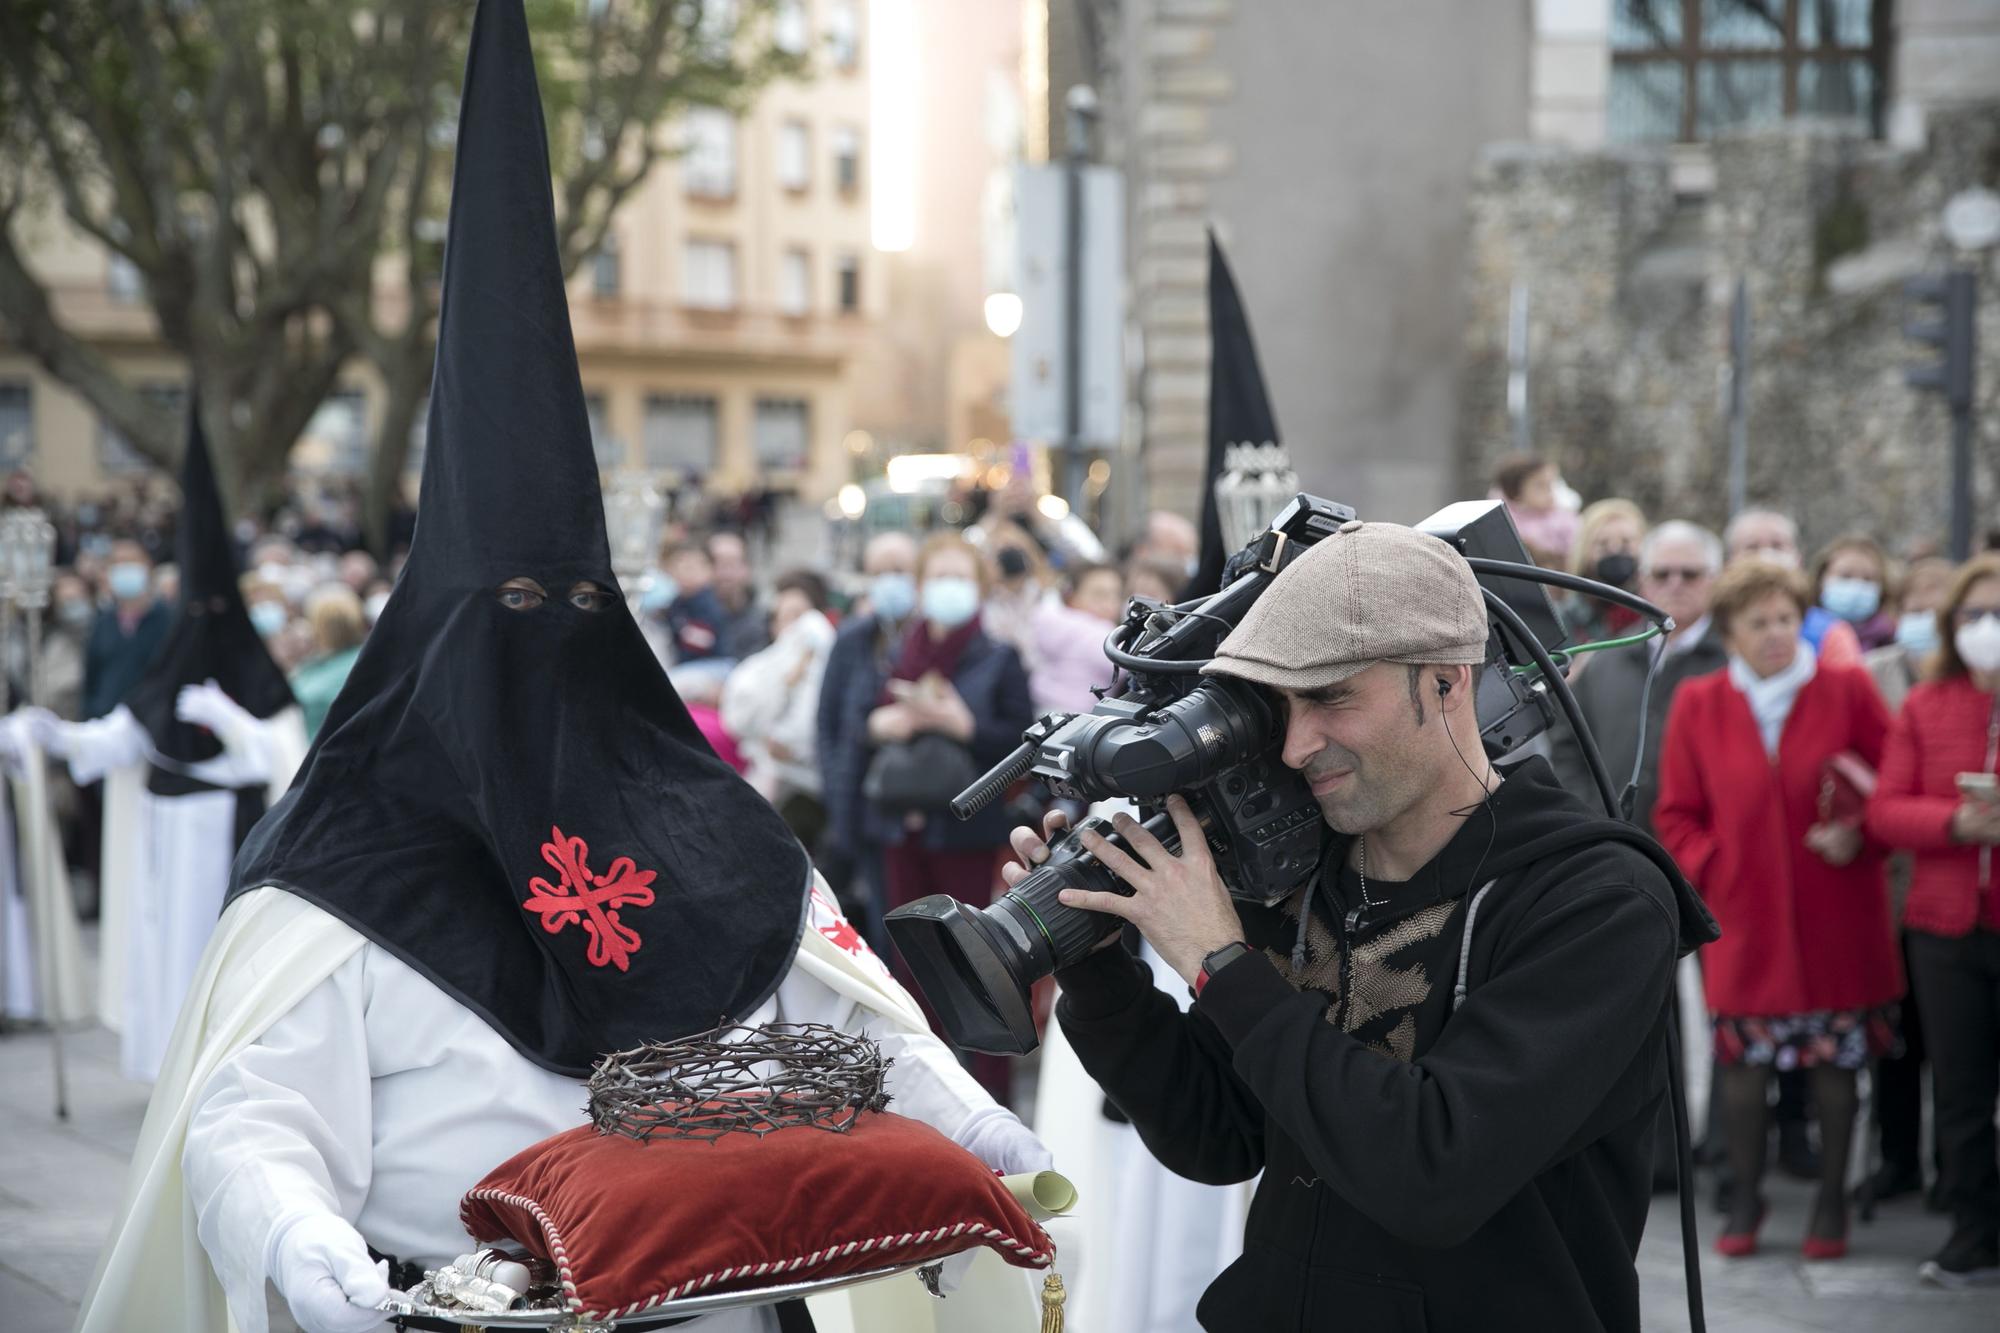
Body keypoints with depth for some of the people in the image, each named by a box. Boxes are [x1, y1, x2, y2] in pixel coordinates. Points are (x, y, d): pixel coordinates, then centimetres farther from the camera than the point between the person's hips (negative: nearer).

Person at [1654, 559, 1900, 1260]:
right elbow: (1676, 814, 9)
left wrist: (1860, 834, -11)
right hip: (1744, 914, 1)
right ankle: (1744, 1198, 17)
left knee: (1835, 1059, 4)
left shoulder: (1847, 690, 1)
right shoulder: (1697, 705, 4)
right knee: (1742, 1058, 1)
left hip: (1834, 915, -1)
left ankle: (1831, 1202, 17)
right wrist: (1712, 869, -4)